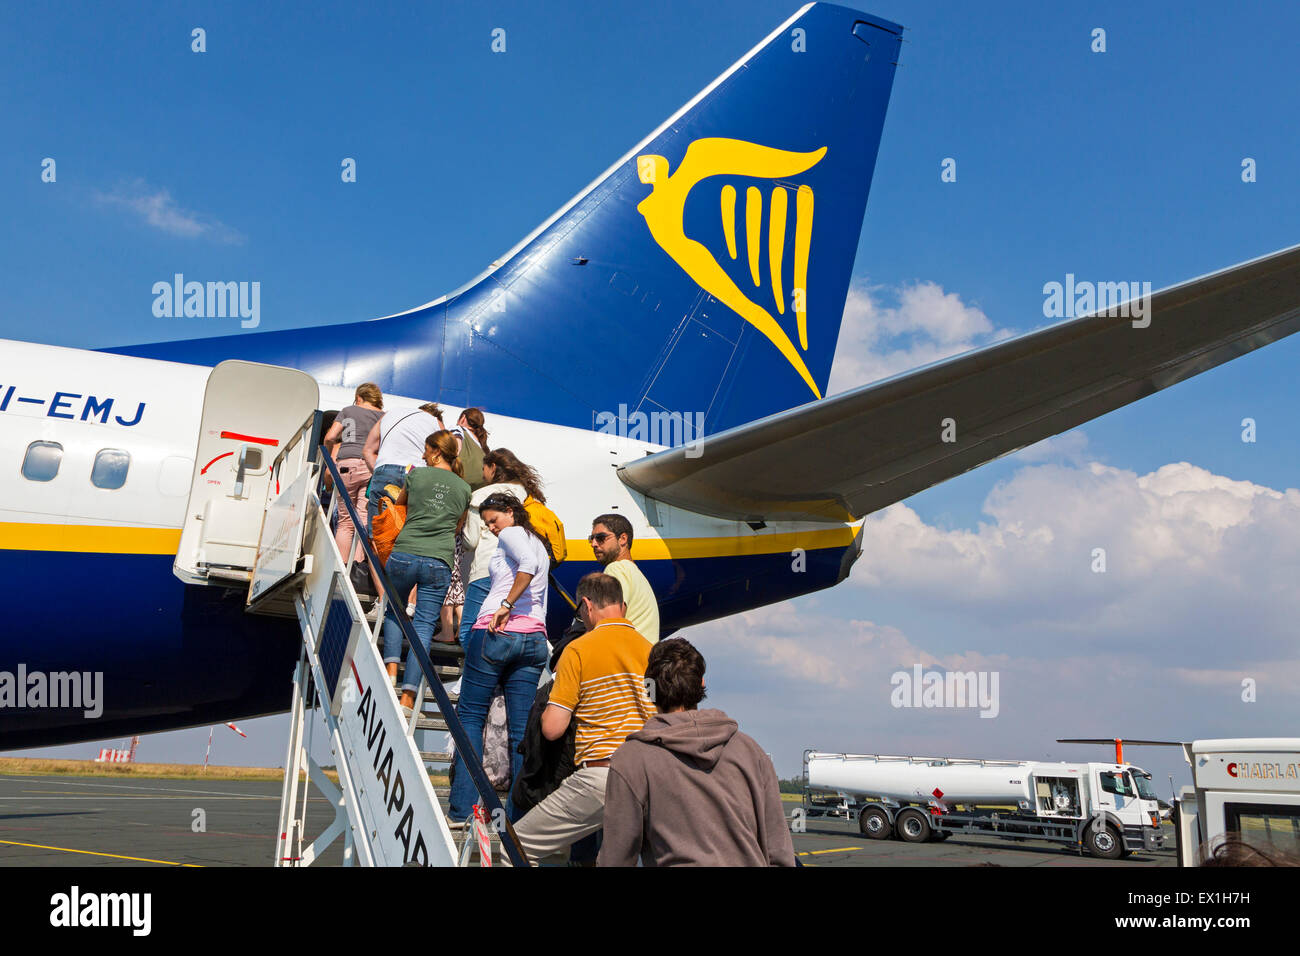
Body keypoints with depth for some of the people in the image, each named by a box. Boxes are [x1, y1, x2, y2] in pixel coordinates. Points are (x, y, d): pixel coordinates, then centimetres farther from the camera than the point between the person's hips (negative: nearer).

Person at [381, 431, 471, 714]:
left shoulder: (417, 475, 5)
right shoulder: (464, 488, 11)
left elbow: (400, 501, 25)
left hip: (404, 554, -1)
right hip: (439, 562, 1)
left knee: (393, 612, 23)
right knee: (423, 627, 3)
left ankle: (391, 671, 8)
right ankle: (408, 696, -4)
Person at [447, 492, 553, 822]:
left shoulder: (511, 534, -1)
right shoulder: (540, 544, 24)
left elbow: (528, 563, -22)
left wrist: (505, 605, -20)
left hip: (496, 633, -7)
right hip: (534, 637, 7)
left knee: (470, 715, 3)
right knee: (522, 726, 5)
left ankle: (462, 808, -1)